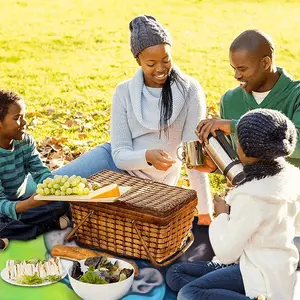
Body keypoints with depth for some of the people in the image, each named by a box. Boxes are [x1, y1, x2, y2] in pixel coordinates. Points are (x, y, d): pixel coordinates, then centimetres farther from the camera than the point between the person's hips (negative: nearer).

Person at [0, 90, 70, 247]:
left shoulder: (26, 141, -5)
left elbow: (41, 172, -9)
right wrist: (29, 204, -48)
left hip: (20, 202, 6)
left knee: (62, 203, -15)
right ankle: (49, 225, -20)